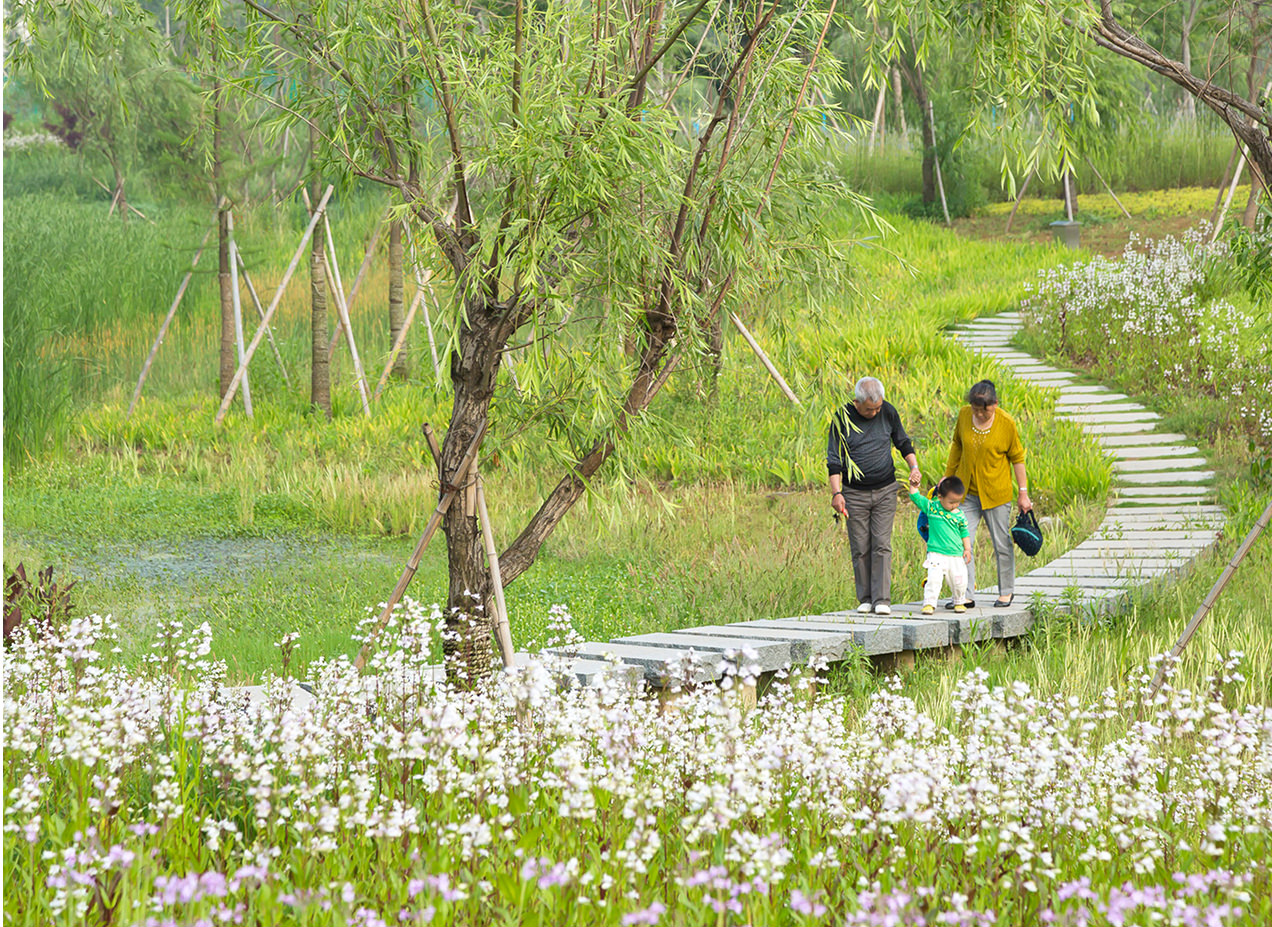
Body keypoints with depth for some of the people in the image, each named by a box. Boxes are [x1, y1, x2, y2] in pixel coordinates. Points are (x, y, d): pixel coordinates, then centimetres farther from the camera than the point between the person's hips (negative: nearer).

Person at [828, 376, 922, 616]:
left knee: (882, 545, -6)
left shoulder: (888, 412, -1)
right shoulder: (842, 418, -7)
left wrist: (914, 466, -1)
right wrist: (836, 493, -13)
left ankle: (882, 599, -7)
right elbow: (834, 459, -5)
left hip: (885, 491, 1)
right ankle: (865, 598, 9)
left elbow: (903, 442, 15)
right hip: (855, 494, -1)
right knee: (860, 548, 0)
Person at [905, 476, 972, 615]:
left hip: (956, 555, 2)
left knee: (960, 582, 6)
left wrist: (967, 549, 7)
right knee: (934, 578, -18)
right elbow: (915, 497, 3)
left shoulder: (960, 515, 3)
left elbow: (964, 533, 13)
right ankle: (929, 604, -11)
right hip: (936, 554, -2)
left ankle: (959, 602, 30)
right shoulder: (931, 507, -1)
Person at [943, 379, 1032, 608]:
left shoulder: (1006, 423, -12)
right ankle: (965, 595, 0)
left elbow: (1017, 458, -2)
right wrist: (948, 477, 17)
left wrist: (1023, 492, -1)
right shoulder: (964, 415, -3)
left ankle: (1006, 591, 23)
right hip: (967, 491, 3)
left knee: (1002, 544, 6)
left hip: (996, 493, -3)